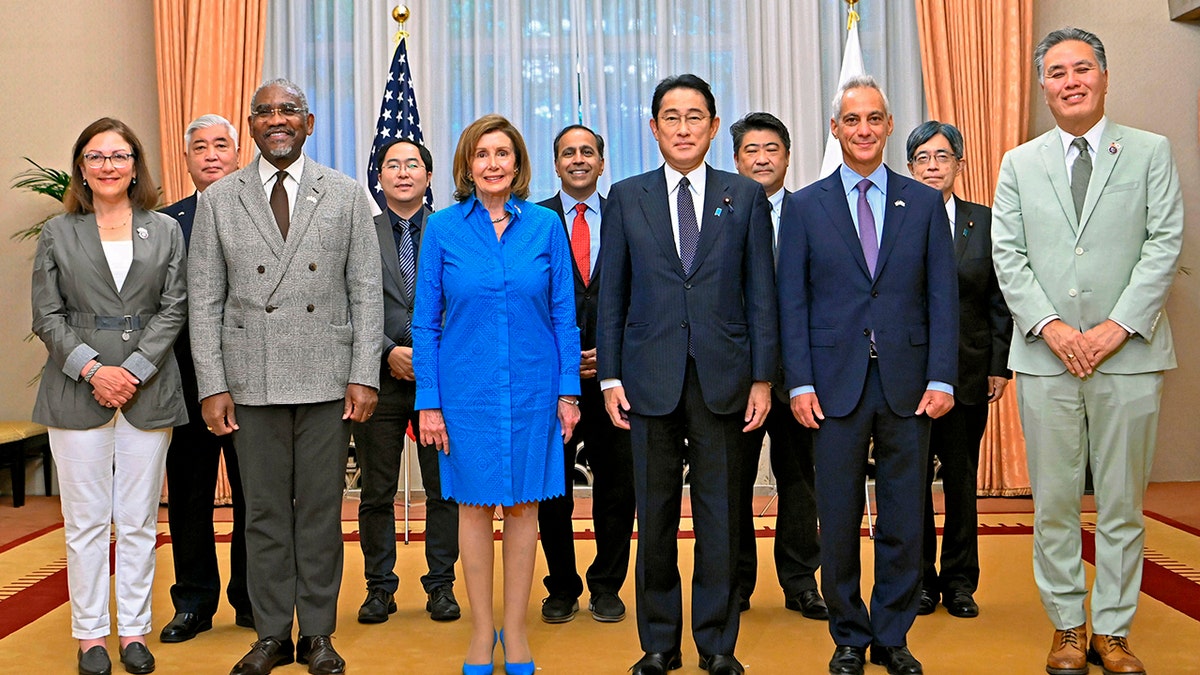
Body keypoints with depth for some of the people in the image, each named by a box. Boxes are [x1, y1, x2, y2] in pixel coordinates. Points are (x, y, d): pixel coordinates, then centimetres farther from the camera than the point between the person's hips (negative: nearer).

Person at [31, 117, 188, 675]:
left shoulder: (165, 231, 8)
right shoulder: (58, 233, 8)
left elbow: (173, 310, 2)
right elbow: (46, 316, 4)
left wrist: (134, 370, -10)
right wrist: (91, 368, -11)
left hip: (148, 392, 0)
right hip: (77, 392, 0)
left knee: (139, 520, 6)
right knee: (86, 520, 4)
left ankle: (134, 629, 16)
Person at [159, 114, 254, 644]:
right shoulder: (165, 222, 9)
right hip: (187, 380, 2)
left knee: (252, 495, 7)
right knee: (188, 495, 9)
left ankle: (251, 600, 21)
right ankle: (194, 603, 22)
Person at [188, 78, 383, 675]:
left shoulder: (346, 195, 6)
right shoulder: (218, 200, 6)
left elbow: (366, 291, 2)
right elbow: (205, 300, 5)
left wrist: (364, 376, -5)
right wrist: (212, 384, -2)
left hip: (327, 379, 0)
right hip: (252, 381, 1)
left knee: (321, 509, 7)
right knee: (265, 512, 7)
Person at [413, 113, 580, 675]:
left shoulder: (545, 225, 1)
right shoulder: (443, 228, -1)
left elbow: (563, 314, 3)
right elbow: (426, 321, 0)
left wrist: (569, 391, -1)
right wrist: (428, 401, -4)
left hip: (532, 387, 1)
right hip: (467, 390, 0)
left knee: (524, 503, 8)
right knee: (475, 504, 7)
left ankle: (515, 628, 23)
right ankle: (482, 628, 22)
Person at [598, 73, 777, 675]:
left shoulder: (746, 197, 7)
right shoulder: (626, 198, 7)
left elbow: (761, 293, 4)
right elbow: (611, 295, 6)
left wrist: (763, 377, -2)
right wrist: (609, 377, 0)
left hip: (723, 377, 0)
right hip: (650, 378, 0)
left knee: (720, 515, 7)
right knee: (654, 516, 7)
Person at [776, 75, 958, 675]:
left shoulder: (925, 203, 8)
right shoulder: (803, 206, 5)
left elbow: (942, 298, 4)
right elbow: (792, 302, 2)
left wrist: (942, 378, -4)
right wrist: (800, 382, -6)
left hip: (909, 384, 1)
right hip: (835, 383, -1)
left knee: (903, 519, 8)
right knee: (839, 520, 6)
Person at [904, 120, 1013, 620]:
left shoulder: (985, 223, 6)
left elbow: (999, 302, 6)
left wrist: (1001, 367, 1)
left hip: (968, 370, 1)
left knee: (962, 479, 9)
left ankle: (960, 582, 21)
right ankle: (920, 580, 19)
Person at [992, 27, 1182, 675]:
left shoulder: (1151, 152, 7)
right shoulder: (1019, 164, 11)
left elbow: (1164, 244, -1)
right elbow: (1007, 255, 3)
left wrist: (1117, 327, -12)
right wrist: (1050, 326, -10)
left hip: (1129, 353, -1)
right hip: (1045, 355, 1)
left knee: (1122, 504, 6)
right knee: (1054, 502, 5)